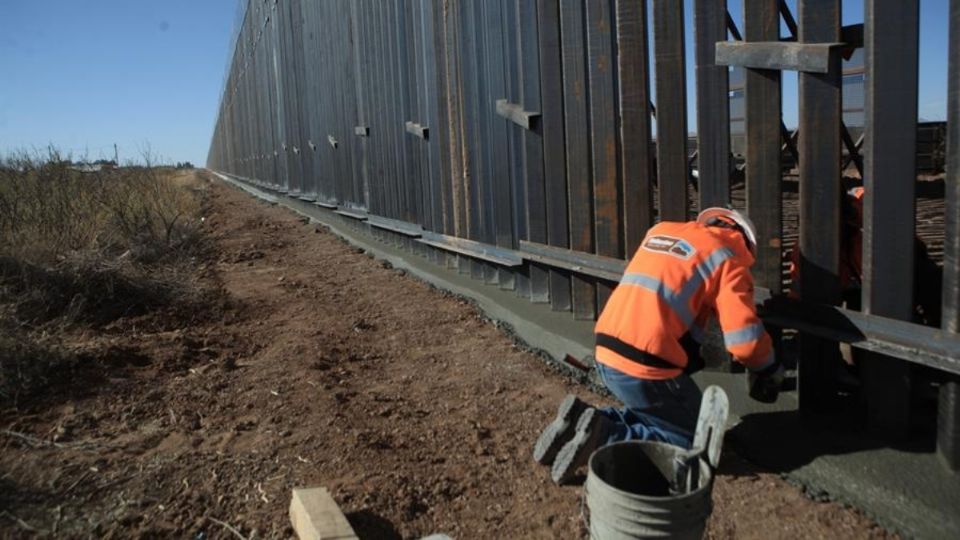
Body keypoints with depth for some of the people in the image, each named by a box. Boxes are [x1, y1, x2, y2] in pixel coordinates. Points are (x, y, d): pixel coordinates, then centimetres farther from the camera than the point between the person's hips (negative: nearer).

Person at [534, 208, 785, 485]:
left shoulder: (660, 230, 17)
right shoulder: (726, 258, -1)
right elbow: (745, 341, -8)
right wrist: (770, 370, 14)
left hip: (606, 357, 7)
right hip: (646, 369, -7)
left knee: (655, 415, 24)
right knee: (695, 438, 9)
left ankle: (582, 420, 5)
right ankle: (603, 438, -9)